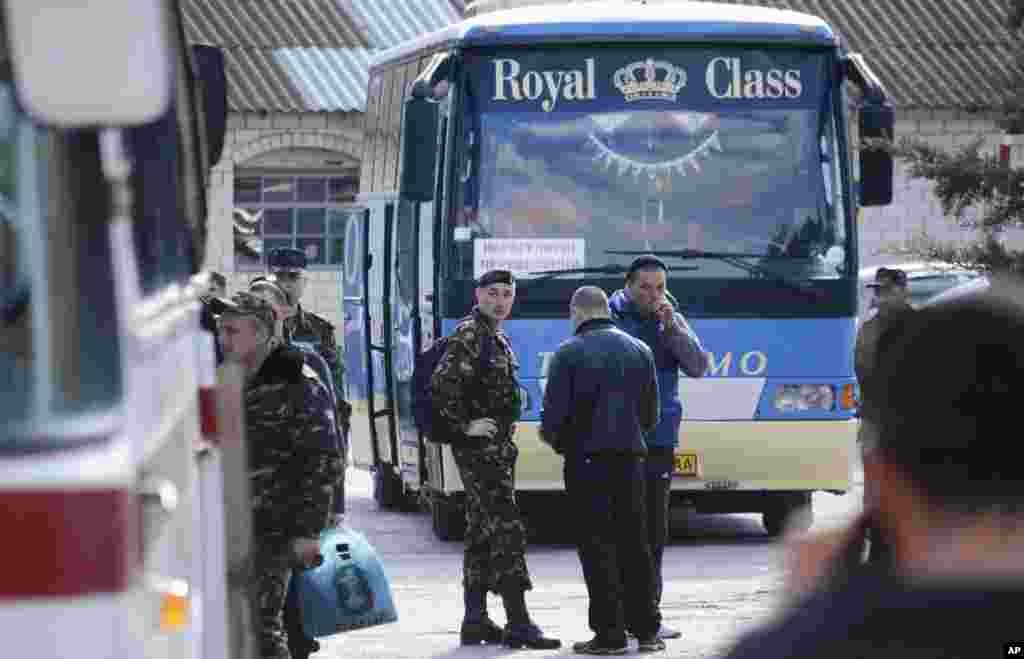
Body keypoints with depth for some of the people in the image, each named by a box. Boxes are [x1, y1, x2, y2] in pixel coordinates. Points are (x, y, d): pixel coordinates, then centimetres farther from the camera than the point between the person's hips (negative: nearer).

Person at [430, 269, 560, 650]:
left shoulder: (496, 338, 17)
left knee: (482, 533, 11)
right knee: (507, 529, -14)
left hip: (496, 447, 10)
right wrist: (465, 426, -20)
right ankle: (518, 623, -17)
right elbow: (442, 385, -25)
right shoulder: (469, 335, -14)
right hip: (479, 447, -10)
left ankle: (475, 621, 15)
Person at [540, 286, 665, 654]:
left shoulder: (570, 354, -7)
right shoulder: (639, 351, 8)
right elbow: (650, 415, 10)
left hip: (587, 460, -4)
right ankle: (646, 630, 13)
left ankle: (610, 633, -4)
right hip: (630, 458, 4)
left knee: (597, 545, -1)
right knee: (634, 544, 12)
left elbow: (555, 414, -11)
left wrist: (554, 439, 10)